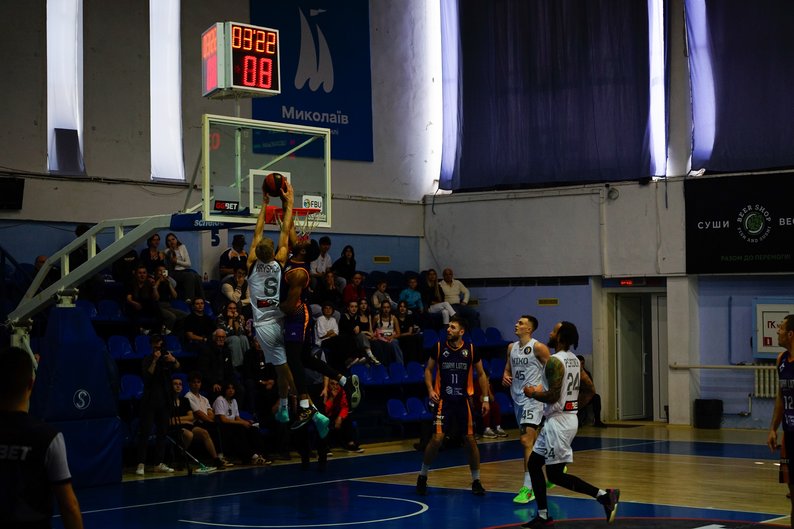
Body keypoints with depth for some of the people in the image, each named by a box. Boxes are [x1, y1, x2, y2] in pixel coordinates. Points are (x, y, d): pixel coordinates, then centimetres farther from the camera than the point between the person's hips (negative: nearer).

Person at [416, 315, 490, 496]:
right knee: (437, 437, -11)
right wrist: (430, 389, -7)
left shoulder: (471, 350, -2)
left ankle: (476, 481, 14)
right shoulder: (439, 348, -2)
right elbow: (428, 369, 8)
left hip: (464, 400, 1)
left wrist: (486, 398, 2)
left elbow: (481, 374, 7)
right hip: (444, 400, -1)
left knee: (470, 439, 1)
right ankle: (423, 476, 8)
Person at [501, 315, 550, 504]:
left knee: (526, 440, -17)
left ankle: (528, 487, -17)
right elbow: (507, 369, 20)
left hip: (533, 399, -8)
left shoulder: (538, 347, -11)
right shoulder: (511, 347, 10)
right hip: (518, 398, 8)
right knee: (533, 440, 18)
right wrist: (505, 377, -2)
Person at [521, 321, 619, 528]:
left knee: (555, 475, -6)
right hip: (568, 417, 10)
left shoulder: (554, 361, -17)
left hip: (558, 421, -10)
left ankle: (604, 495, -10)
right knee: (534, 463, 14)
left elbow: (553, 395, -24)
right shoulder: (574, 360, 11)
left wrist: (533, 393, -7)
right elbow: (590, 390, 15)